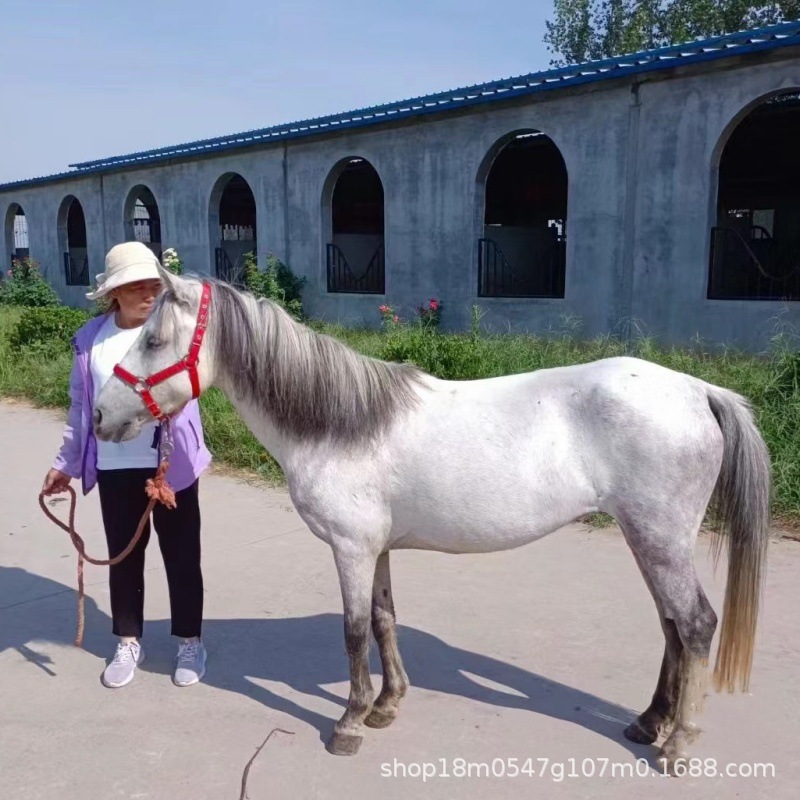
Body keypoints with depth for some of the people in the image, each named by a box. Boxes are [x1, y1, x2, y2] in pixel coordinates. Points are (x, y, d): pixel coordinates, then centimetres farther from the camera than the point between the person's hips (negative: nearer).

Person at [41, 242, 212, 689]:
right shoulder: (92, 339, 3)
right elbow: (81, 407, 10)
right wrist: (67, 463, 13)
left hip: (171, 464, -3)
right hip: (114, 468, 3)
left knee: (181, 555, 9)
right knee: (124, 556, 16)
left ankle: (190, 641, 27)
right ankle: (129, 642, 34)